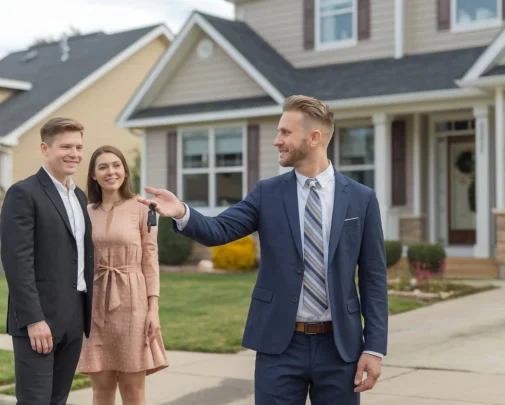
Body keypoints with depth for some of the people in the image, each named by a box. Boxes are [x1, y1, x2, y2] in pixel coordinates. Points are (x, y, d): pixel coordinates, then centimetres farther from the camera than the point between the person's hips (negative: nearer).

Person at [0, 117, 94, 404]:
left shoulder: (80, 196, 15)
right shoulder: (24, 193, -9)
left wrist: (90, 314, 12)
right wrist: (33, 319, -20)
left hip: (74, 318, 7)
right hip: (39, 318, -7)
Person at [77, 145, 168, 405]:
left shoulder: (141, 210, 0)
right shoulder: (85, 213, 8)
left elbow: (150, 261, 0)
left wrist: (153, 307, -7)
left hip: (131, 301, -3)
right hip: (95, 303, 3)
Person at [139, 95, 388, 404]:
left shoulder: (361, 198, 0)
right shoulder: (267, 193, 3)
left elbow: (373, 278, 0)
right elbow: (218, 230, -7)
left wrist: (375, 347, -4)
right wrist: (183, 213, -28)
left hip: (340, 346, 0)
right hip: (280, 345, 1)